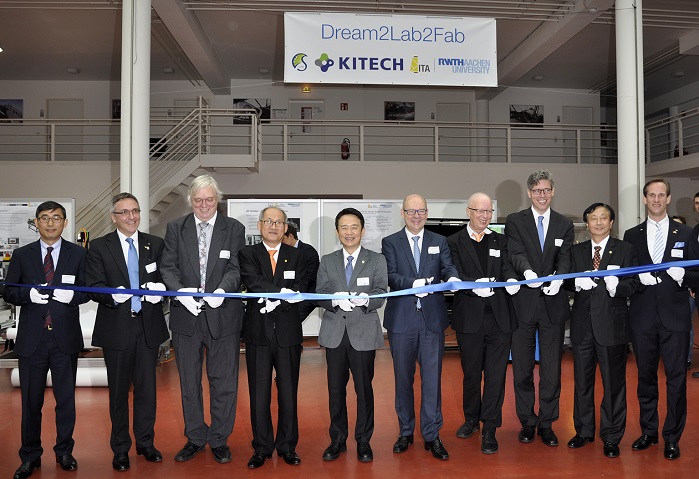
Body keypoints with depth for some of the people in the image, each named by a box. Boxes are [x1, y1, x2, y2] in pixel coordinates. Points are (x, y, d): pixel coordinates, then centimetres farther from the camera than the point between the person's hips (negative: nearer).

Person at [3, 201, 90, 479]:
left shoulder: (78, 254, 4)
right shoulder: (21, 255, 6)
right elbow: (8, 292, 4)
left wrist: (72, 295, -18)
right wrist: (29, 294, -16)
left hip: (66, 337, 0)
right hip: (32, 338, 1)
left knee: (66, 399, 10)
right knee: (31, 401, 10)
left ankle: (64, 452, 26)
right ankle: (30, 457, 25)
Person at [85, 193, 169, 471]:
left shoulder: (155, 244, 6)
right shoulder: (99, 247, -1)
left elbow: (164, 278, 4)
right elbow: (94, 287, -7)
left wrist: (159, 288, -19)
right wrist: (113, 295, -27)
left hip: (148, 326, 2)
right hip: (116, 328, -2)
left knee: (146, 387, 11)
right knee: (118, 390, 10)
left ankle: (146, 443, 27)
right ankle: (121, 448, 25)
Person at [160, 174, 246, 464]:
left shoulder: (234, 229, 1)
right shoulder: (176, 228, 5)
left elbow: (235, 268, -8)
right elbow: (168, 267, -3)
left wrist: (222, 290, -28)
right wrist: (180, 291, -22)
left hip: (223, 316, -1)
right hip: (186, 316, 2)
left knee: (223, 382, 7)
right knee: (189, 382, 14)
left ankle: (219, 440, 25)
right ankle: (195, 438, 31)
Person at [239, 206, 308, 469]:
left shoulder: (296, 256, 9)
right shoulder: (247, 254, 4)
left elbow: (301, 288, -4)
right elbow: (252, 281, -14)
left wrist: (275, 302, -18)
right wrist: (282, 292, -24)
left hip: (288, 332, 1)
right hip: (258, 332, -1)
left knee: (288, 393, 8)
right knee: (259, 394, 6)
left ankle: (287, 446, 21)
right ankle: (262, 448, 19)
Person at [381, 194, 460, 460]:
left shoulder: (439, 242, 10)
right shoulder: (390, 243, 3)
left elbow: (448, 267, -4)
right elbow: (391, 276, -9)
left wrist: (452, 278, -27)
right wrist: (412, 284, -27)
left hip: (432, 318, 1)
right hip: (401, 319, 0)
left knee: (432, 378, 2)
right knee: (403, 378, 11)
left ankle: (431, 435, 14)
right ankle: (406, 432, 27)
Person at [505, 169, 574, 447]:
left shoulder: (564, 225, 9)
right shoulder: (515, 221, 3)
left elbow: (565, 258, -4)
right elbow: (516, 253, -11)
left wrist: (558, 278, -26)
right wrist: (527, 272, -33)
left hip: (553, 304, 1)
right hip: (523, 304, -1)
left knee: (551, 368, 7)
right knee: (522, 367, 8)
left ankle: (547, 423, 21)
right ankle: (527, 422, 23)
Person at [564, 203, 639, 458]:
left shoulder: (625, 250, 2)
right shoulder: (576, 251, 11)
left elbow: (633, 284, -6)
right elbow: (567, 282, 6)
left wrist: (616, 286, -26)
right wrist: (578, 282, -16)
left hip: (611, 324, -3)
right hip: (583, 324, 3)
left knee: (614, 383, 4)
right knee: (582, 381, 13)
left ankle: (612, 438, 18)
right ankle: (584, 431, 29)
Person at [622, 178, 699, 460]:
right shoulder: (632, 235, 7)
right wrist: (639, 278, -14)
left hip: (674, 316, -1)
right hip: (643, 317, 1)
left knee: (676, 378, 2)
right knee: (646, 376, 11)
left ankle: (672, 437, 16)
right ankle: (648, 432, 26)